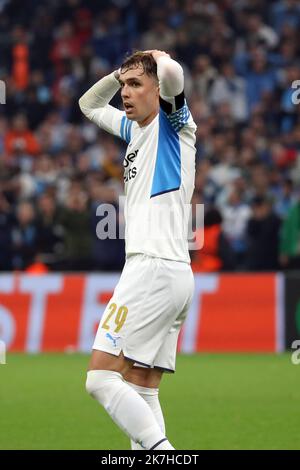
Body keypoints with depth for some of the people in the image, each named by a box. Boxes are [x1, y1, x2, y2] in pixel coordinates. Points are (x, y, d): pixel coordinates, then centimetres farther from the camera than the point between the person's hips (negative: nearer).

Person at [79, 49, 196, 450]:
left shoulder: (173, 122, -3)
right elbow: (89, 105, 38)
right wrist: (121, 72, 21)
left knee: (102, 377, -16)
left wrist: (160, 57, -1)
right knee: (141, 392, 5)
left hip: (156, 267, -9)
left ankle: (162, 450, -25)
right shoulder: (136, 129, 21)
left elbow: (172, 73, -24)